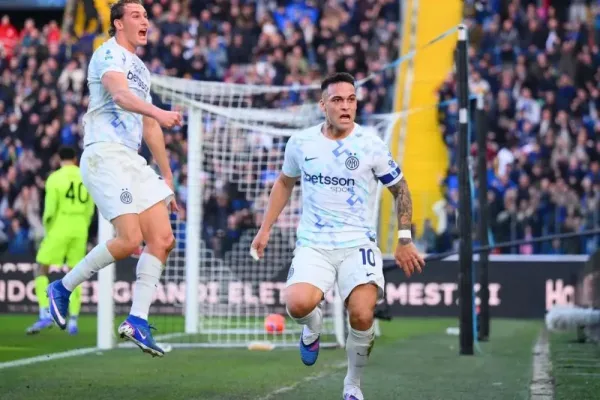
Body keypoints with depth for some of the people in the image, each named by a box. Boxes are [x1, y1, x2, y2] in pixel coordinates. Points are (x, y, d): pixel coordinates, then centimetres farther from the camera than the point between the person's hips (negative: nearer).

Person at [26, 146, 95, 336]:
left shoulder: (55, 178, -6)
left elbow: (50, 209, -10)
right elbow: (90, 209, 7)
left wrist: (47, 226, 7)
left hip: (59, 228, -4)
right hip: (79, 230, 4)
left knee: (41, 269, 4)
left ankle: (45, 314, -10)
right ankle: (73, 321, 7)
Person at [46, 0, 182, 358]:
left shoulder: (141, 69, 23)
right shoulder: (109, 54, -4)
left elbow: (150, 128, 28)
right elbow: (120, 94, -26)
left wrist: (167, 178, 26)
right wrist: (158, 112, -43)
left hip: (133, 161, 9)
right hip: (105, 154, -9)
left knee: (163, 239, -3)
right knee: (129, 240, -17)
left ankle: (137, 321, -1)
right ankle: (63, 288, 1)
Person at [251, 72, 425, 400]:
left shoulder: (371, 146, -5)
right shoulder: (300, 142, 1)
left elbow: (400, 189, 7)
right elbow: (284, 182, 20)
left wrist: (405, 240, 3)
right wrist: (265, 229, 18)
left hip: (358, 243, -1)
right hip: (313, 245, 1)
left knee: (362, 316, -21)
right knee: (298, 304, -27)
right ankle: (312, 326, 12)